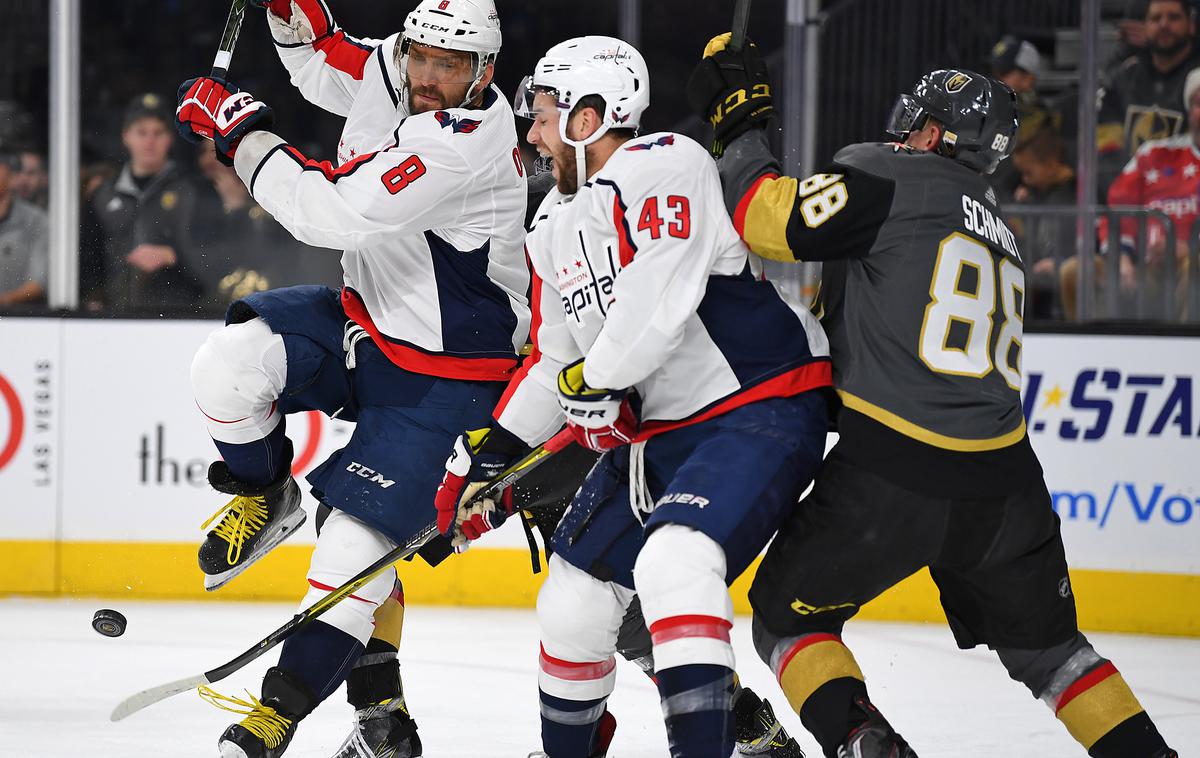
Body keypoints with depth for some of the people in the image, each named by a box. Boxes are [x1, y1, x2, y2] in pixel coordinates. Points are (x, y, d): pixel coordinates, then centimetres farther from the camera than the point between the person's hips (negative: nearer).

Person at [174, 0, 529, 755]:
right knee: (231, 362, -17)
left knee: (355, 541, -10)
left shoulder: (468, 140, -31)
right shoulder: (389, 72, -6)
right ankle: (264, 496, 10)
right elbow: (320, 62, 18)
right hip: (369, 321, 7)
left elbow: (332, 214, -35)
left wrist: (239, 129, -25)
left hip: (444, 376, -7)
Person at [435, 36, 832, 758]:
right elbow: (554, 361, 21)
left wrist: (597, 380, -16)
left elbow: (660, 295, -29)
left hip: (763, 408, -9)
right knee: (576, 595, 9)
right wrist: (488, 453, 15)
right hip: (654, 431, 9)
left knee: (674, 561, -31)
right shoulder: (556, 225, 13)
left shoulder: (665, 167, -16)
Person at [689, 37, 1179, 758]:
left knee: (788, 615, 13)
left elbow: (774, 221, -9)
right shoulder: (1002, 238, 24)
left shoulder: (889, 177, 0)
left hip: (891, 480, -6)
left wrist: (740, 127, 5)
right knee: (1045, 644, 23)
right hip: (1004, 482, 6)